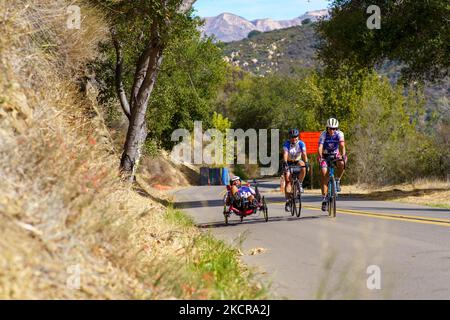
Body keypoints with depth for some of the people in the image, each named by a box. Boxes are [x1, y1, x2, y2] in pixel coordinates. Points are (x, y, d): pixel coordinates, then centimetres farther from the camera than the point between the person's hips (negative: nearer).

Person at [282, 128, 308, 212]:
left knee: (303, 167, -35)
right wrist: (285, 163, -52)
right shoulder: (286, 144, -22)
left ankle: (300, 184, -14)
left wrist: (306, 163, -47)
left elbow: (304, 154, -31)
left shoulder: (301, 144, -19)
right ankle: (287, 202, -14)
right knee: (287, 181, -15)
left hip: (297, 161, 1)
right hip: (288, 163, -1)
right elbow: (285, 154, -35)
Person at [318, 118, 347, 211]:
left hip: (335, 155, 1)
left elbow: (342, 145, -33)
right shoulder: (323, 134, -20)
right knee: (324, 176, -15)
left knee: (342, 164, -33)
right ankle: (324, 199, -10)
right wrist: (320, 157, -50)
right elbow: (320, 147, -32)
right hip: (325, 156, -1)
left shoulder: (339, 134, -19)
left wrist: (343, 155, -51)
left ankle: (337, 181, -8)